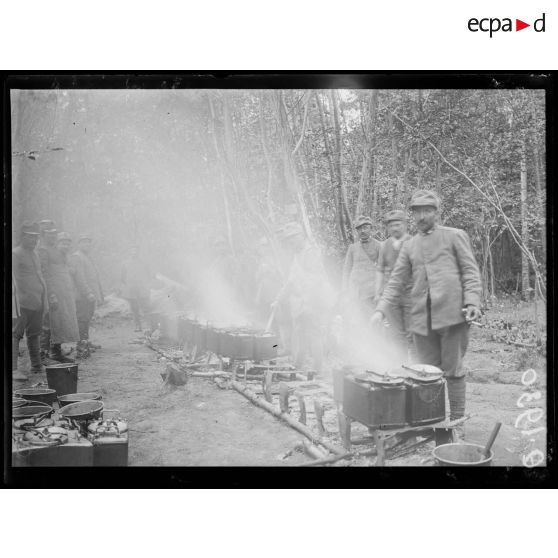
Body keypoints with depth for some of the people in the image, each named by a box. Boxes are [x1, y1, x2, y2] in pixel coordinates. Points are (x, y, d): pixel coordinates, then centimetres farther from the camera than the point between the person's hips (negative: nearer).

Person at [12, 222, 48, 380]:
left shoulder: (34, 254, 18)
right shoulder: (15, 254, -7)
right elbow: (14, 279, -14)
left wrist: (44, 299, 22)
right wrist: (18, 300, -22)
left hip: (37, 302, 8)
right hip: (23, 301, -8)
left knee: (34, 333, 15)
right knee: (16, 333, -8)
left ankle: (36, 365, 24)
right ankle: (13, 368, -10)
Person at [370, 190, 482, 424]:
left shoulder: (455, 236, 8)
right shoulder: (409, 246, 17)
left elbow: (470, 271, 2)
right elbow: (396, 281, 13)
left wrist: (472, 302, -12)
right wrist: (381, 310, 1)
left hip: (451, 314, -3)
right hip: (421, 318, 4)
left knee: (452, 368, 1)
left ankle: (457, 420, 13)